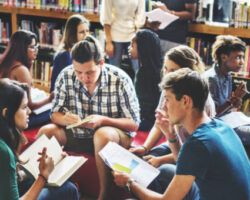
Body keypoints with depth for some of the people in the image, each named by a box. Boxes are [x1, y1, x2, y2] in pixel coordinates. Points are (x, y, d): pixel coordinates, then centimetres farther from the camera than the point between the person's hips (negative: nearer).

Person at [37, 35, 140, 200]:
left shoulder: (120, 80, -18)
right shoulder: (66, 76, -10)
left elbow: (134, 124, -13)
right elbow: (55, 115, -1)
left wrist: (103, 120, -30)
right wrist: (65, 119, -27)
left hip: (116, 135, -3)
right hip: (77, 135, 3)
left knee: (102, 134, -36)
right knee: (46, 132, -22)